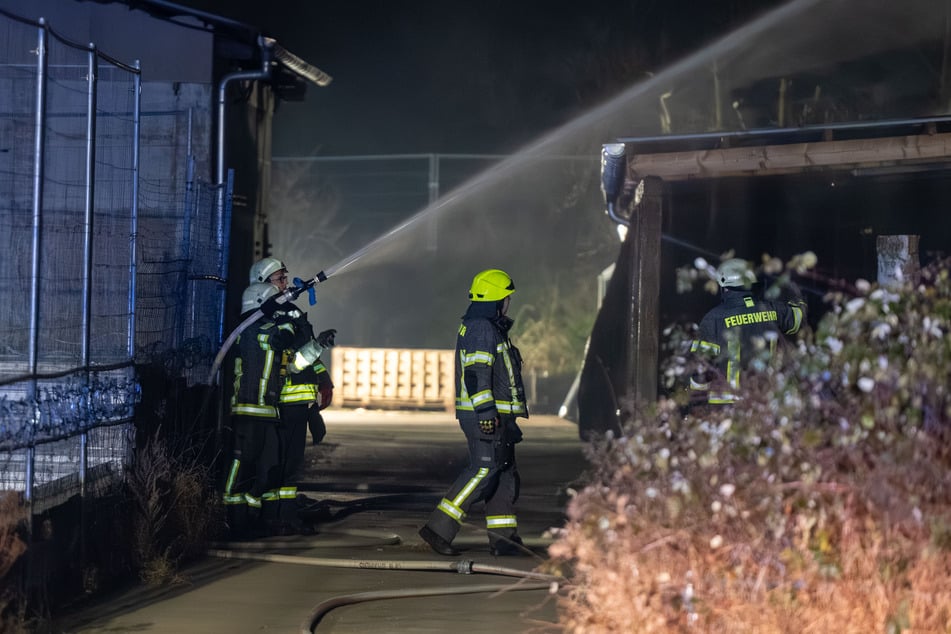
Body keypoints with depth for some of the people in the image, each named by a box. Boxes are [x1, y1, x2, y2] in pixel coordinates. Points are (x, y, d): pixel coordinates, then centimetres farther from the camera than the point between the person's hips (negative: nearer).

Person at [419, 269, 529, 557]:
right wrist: (486, 413, -26)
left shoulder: (486, 328, 20)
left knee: (505, 473, 10)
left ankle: (504, 538, 11)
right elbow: (476, 374, -22)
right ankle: (439, 529, -15)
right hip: (486, 414, -11)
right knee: (484, 470, -13)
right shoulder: (481, 329, -14)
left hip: (494, 415, 11)